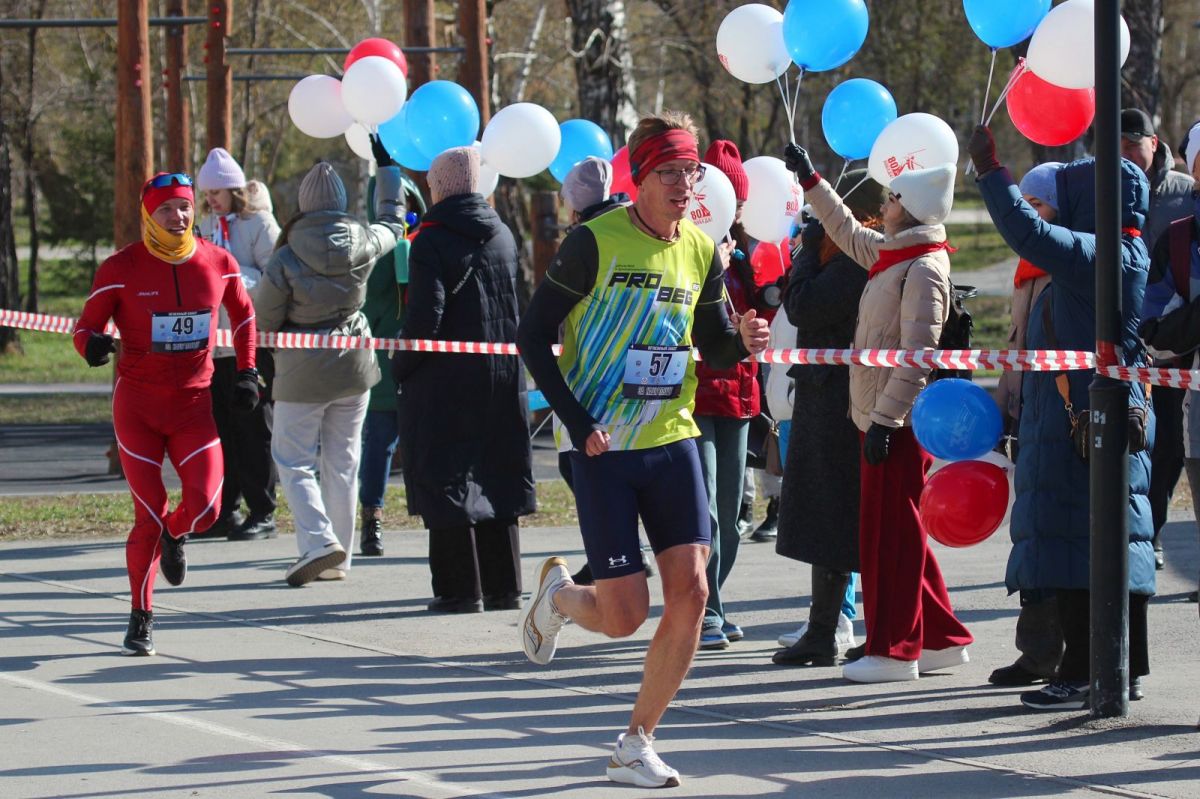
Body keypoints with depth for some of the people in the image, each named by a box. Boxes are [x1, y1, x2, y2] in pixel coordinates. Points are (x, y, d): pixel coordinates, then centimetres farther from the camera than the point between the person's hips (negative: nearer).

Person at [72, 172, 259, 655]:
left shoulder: (217, 263, 1)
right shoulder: (120, 269, -8)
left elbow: (242, 313, 19)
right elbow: (86, 326, -2)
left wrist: (247, 373, 14)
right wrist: (93, 346, -25)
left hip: (194, 402, 2)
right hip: (136, 405, -2)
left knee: (204, 508, -12)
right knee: (149, 515, -6)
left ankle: (174, 535, 26)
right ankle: (141, 619, 11)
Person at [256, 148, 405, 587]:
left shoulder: (286, 260, -18)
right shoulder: (364, 244, -7)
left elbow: (263, 320, -9)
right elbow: (393, 223, 17)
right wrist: (386, 166, 28)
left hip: (304, 370, -5)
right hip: (354, 366, 5)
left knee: (293, 459, 5)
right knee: (342, 461, 13)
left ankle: (318, 540, -15)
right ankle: (339, 558, 16)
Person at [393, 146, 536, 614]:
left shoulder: (431, 241, -12)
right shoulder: (503, 237, 8)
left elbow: (425, 316, -17)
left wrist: (400, 369, -6)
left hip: (446, 381, -6)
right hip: (502, 377, 6)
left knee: (448, 482, -1)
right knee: (496, 481, 12)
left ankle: (460, 589, -3)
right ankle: (503, 587, 14)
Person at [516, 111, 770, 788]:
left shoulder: (703, 253, 5)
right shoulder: (596, 242, -11)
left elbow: (715, 349, 17)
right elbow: (534, 338, -7)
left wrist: (745, 343, -8)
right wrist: (578, 423, -15)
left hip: (671, 440, 5)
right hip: (604, 450, -5)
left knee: (691, 591, -9)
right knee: (624, 616, -5)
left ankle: (637, 746, 6)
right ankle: (557, 593, 32)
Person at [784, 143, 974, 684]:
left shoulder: (924, 268, -16)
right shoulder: (891, 253, 12)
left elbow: (917, 356, -21)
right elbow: (848, 233, 33)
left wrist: (886, 419, -23)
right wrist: (811, 181, 38)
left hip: (898, 422, -10)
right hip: (878, 416, 10)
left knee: (888, 535, -5)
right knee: (898, 534, 13)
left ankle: (893, 650, 0)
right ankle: (942, 639, 19)